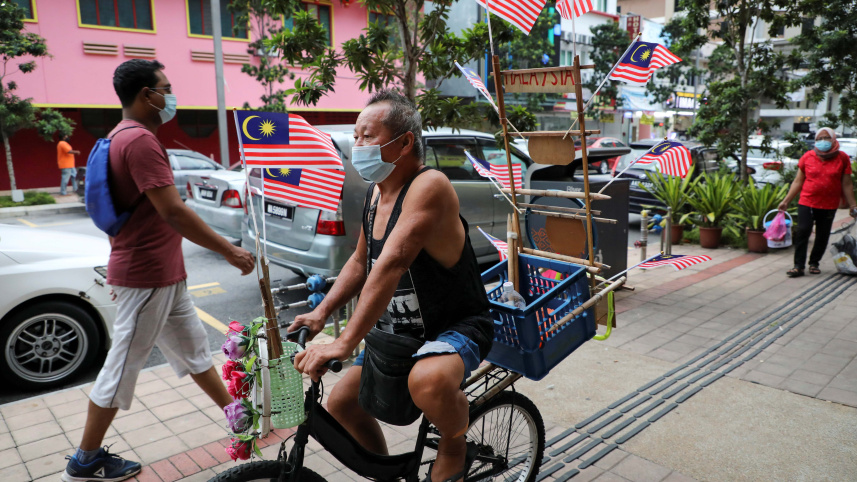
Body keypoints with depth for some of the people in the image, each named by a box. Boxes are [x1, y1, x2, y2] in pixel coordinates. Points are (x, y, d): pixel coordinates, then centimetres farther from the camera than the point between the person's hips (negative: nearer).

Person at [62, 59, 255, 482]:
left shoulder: (126, 137, 13)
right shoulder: (140, 140, -20)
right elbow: (173, 212, -26)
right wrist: (230, 252, -19)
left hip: (165, 274, 10)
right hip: (145, 276, -10)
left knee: (192, 348, 17)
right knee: (123, 365, 4)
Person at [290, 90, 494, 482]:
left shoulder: (429, 186, -25)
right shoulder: (376, 191, 2)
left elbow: (391, 265, -36)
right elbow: (360, 262, 11)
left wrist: (345, 343, -40)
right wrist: (321, 312, -2)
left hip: (457, 328, -8)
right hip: (400, 333, 8)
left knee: (427, 381, -38)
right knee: (340, 405, 9)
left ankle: (455, 447, -4)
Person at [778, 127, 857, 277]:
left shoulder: (842, 158, 3)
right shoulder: (807, 157, 3)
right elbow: (798, 182, 7)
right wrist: (786, 201, 4)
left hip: (829, 206, 1)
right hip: (807, 203, -1)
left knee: (822, 236, 7)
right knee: (802, 232, -10)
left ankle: (814, 263, 23)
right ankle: (798, 266, -6)